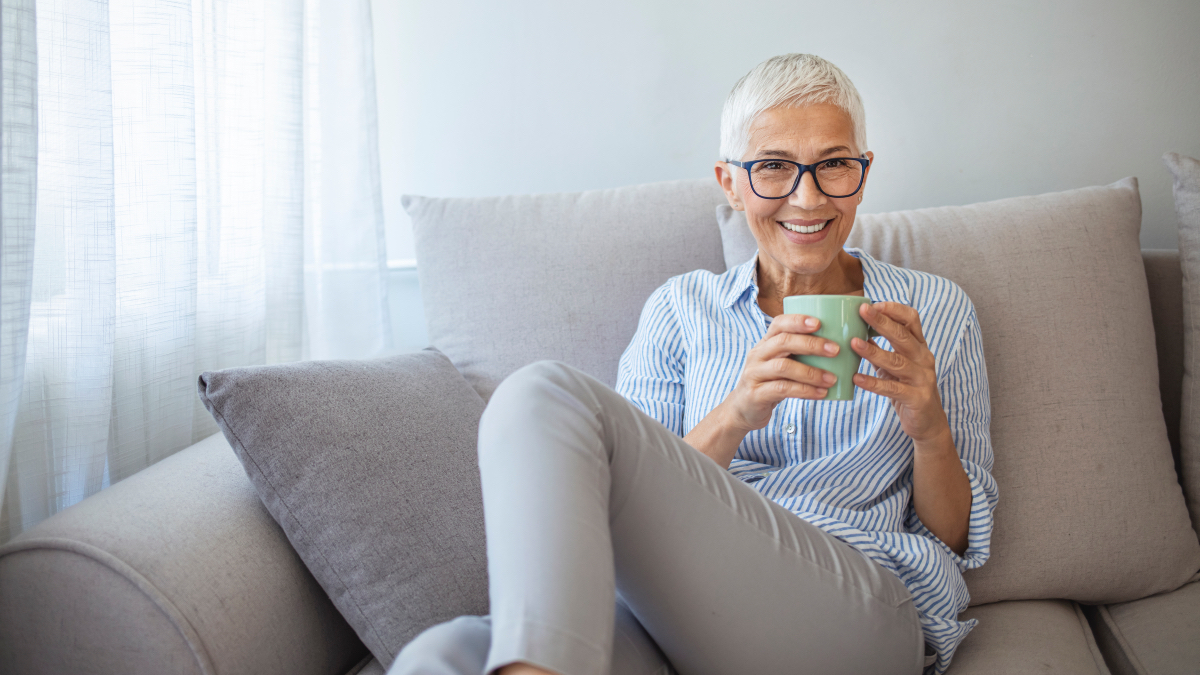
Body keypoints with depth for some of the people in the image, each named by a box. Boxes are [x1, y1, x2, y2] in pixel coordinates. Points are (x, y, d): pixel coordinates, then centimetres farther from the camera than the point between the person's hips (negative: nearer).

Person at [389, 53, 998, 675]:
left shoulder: (935, 311, 12)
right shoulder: (680, 309, 15)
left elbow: (959, 542, 13)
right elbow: (634, 510, 7)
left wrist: (931, 428, -8)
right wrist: (734, 418, -11)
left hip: (861, 613, 0)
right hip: (679, 612, 1)